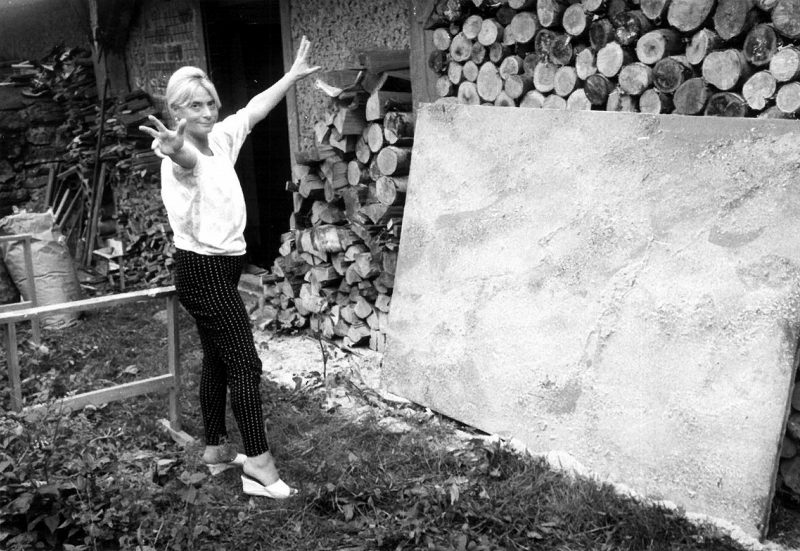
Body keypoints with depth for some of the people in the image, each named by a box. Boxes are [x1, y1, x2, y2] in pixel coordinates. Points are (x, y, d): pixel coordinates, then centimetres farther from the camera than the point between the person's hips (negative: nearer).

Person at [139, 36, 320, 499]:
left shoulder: (221, 138, 6)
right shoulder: (181, 155, -19)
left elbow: (256, 109, 19)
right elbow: (188, 159, -45)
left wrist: (294, 75, 27)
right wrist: (175, 151, -68)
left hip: (223, 264, 9)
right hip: (202, 267, -9)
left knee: (218, 360, 15)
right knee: (246, 364, -9)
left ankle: (217, 448, 27)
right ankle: (260, 466, -4)